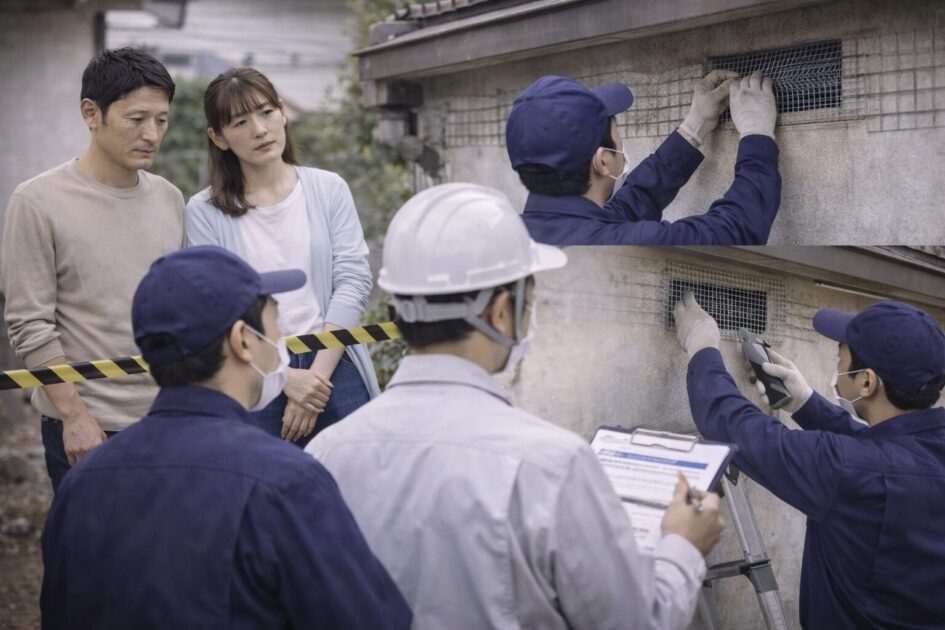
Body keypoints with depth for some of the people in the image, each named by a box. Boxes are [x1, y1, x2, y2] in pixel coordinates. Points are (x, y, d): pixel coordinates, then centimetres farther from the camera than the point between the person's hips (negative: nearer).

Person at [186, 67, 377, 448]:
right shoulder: (205, 212, 1)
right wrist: (287, 379, -15)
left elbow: (353, 282, -1)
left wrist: (317, 375, -10)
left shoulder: (329, 190, 6)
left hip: (335, 371, 1)